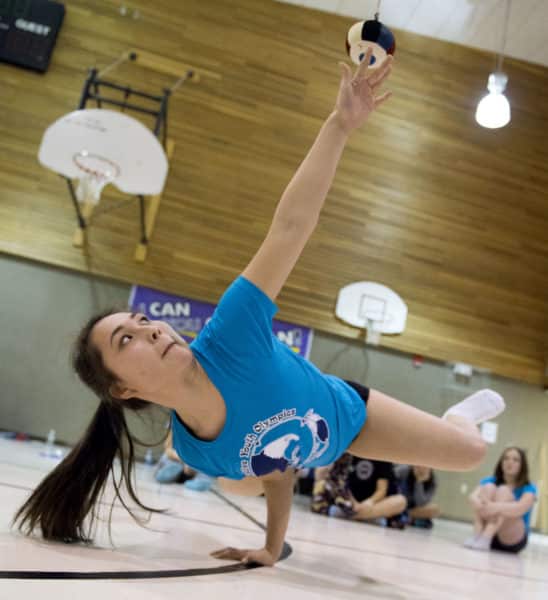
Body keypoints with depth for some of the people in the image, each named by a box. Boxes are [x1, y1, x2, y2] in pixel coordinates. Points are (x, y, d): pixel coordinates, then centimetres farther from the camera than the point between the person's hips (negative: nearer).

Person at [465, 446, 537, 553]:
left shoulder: (528, 488, -3)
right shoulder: (490, 481, 5)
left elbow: (521, 508, -26)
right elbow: (473, 497, -15)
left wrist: (497, 507, -46)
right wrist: (480, 505, -40)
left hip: (513, 540, -2)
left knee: (503, 490, -21)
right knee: (489, 487, -16)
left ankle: (486, 537, -42)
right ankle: (476, 535, -34)